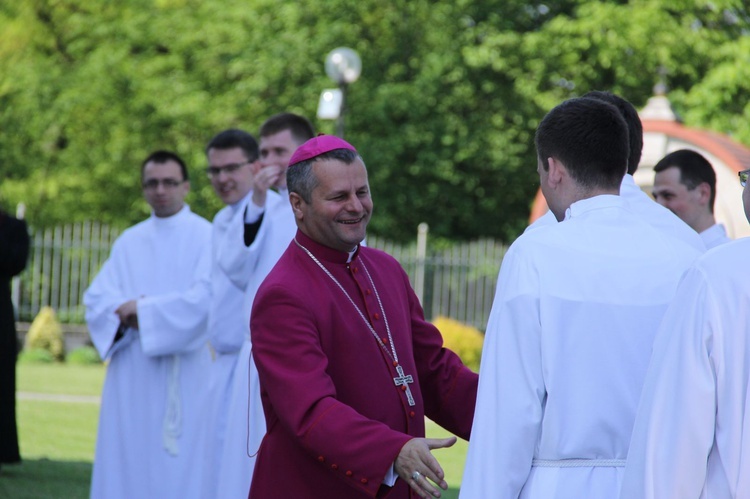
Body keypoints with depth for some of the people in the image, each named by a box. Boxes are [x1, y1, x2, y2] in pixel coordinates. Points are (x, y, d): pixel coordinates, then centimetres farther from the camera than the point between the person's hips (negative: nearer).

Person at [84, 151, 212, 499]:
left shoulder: (205, 236, 0)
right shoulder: (129, 242, 16)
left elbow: (206, 298, -13)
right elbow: (96, 298, 8)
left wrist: (143, 310, -9)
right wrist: (125, 312, -13)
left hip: (183, 375, -5)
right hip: (131, 375, 5)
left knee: (178, 465, -7)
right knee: (128, 459, 3)